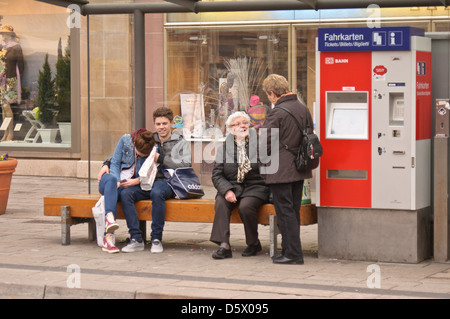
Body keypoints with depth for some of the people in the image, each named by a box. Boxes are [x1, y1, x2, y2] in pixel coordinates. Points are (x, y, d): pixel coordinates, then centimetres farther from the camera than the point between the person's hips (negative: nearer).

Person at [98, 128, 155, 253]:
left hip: (130, 184, 0)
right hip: (114, 179, 0)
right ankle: (109, 217, -59)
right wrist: (117, 181, -17)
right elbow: (115, 163, 0)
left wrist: (137, 181, -20)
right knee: (110, 179, -37)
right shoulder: (126, 140, -2)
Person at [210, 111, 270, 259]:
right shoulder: (224, 149, 9)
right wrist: (227, 190, -14)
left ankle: (253, 243, -7)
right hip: (232, 186, 3)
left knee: (245, 206, -31)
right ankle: (224, 246, -31)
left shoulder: (259, 144, 3)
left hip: (255, 187, -2)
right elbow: (217, 175, 4)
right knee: (220, 203, -28)